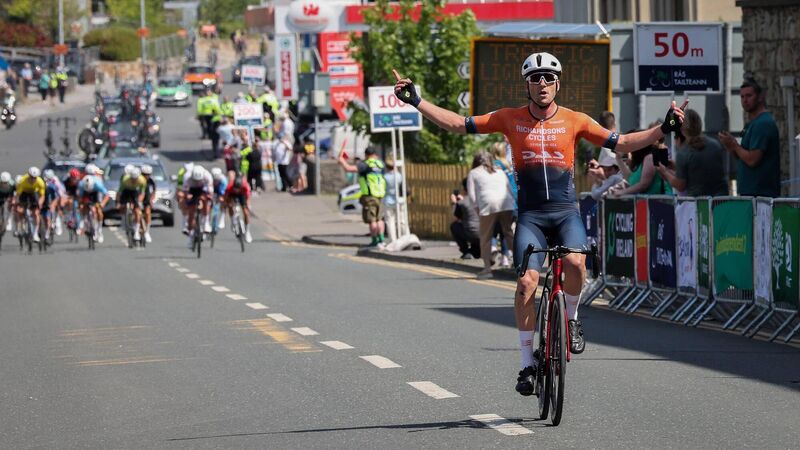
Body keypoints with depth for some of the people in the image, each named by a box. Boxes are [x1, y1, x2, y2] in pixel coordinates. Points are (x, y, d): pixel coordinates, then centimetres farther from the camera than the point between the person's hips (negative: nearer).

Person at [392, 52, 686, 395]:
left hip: (565, 211, -1)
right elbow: (459, 124, 4)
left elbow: (621, 143, 3)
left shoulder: (574, 121, 1)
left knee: (575, 263, -29)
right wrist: (415, 101, -2)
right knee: (526, 283, -14)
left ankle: (571, 318, 2)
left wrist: (663, 129, -7)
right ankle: (527, 363, -2)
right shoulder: (510, 119, 2)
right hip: (530, 214, 1)